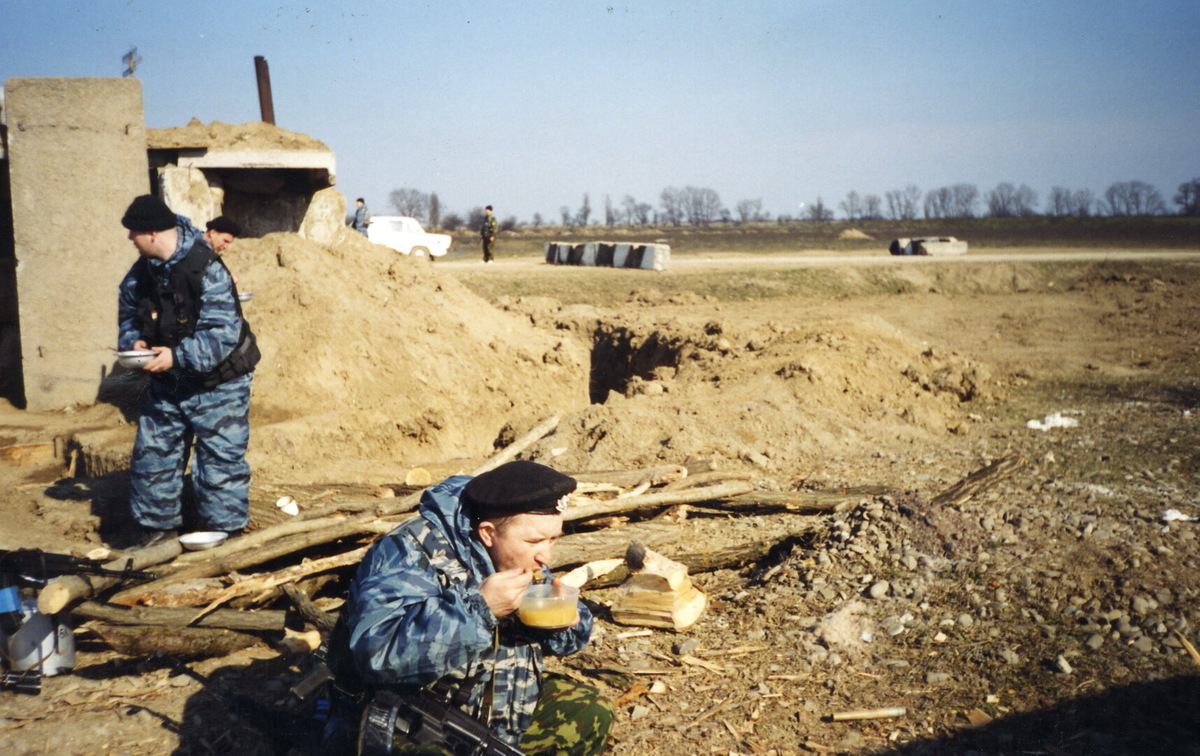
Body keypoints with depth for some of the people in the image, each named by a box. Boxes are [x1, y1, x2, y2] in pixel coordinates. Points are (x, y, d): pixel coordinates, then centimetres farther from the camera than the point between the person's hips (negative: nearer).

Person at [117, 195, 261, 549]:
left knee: (220, 461, 0)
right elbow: (129, 314, 14)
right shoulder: (141, 272, 0)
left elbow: (223, 333, -27)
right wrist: (133, 341, -7)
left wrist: (177, 357, -31)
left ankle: (222, 531, 12)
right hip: (166, 385, 7)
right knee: (151, 455, 12)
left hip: (216, 385, -7)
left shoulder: (207, 270, -23)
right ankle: (159, 526, 27)